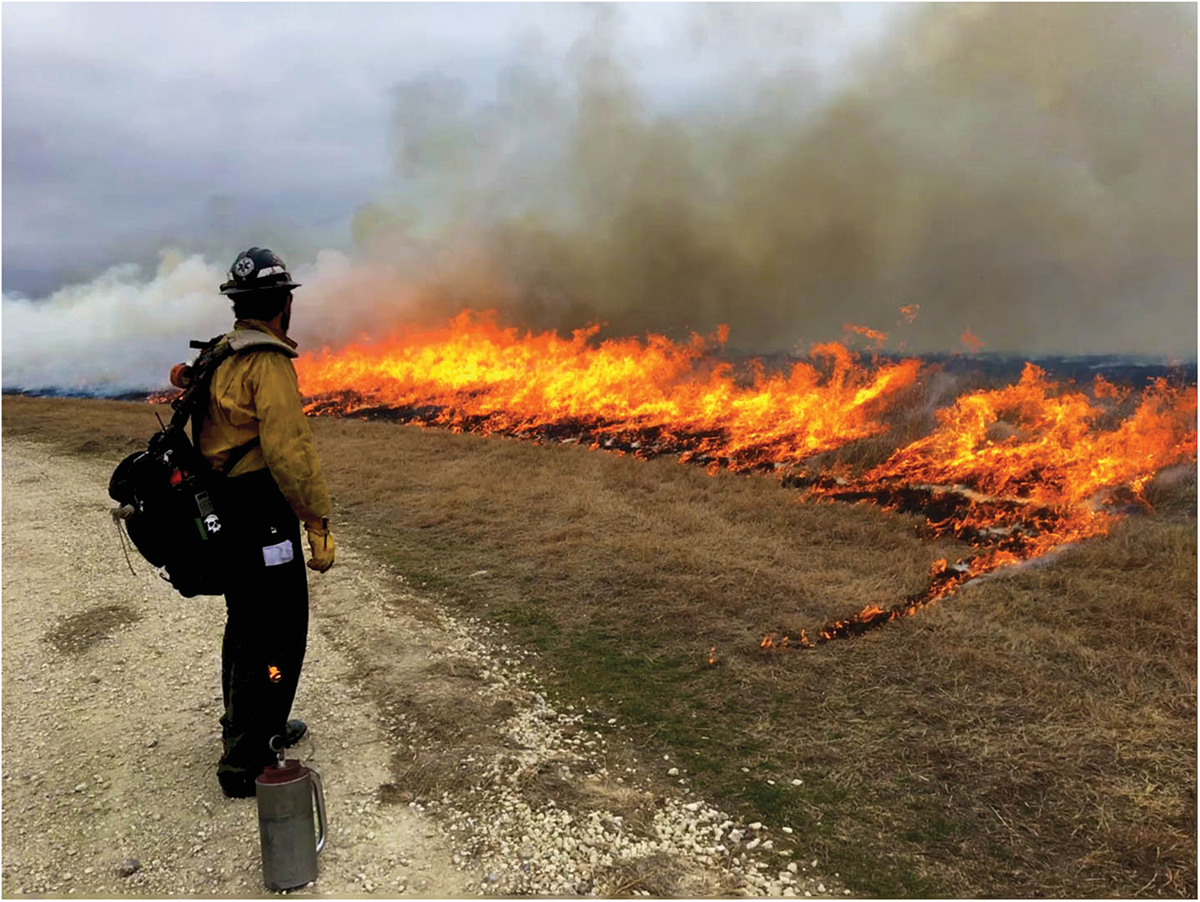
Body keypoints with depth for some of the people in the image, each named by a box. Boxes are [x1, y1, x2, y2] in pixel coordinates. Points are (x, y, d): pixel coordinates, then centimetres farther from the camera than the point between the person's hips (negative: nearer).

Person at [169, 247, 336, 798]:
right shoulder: (270, 363, -18)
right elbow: (288, 453, -24)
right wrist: (319, 525, -20)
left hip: (222, 510, 10)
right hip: (261, 516, -10)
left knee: (245, 625, 22)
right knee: (277, 636, -1)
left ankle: (260, 728, 39)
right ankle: (244, 762, 7)